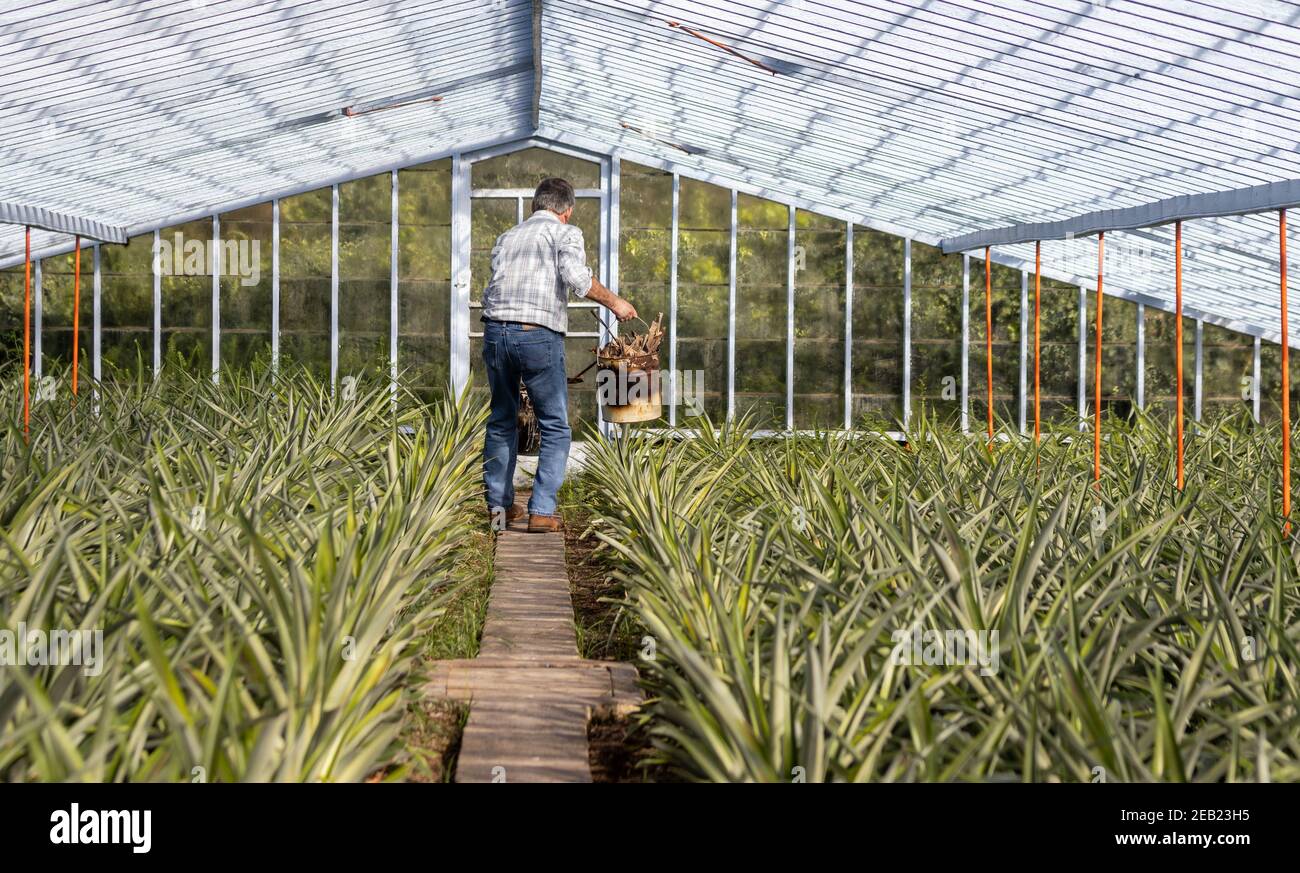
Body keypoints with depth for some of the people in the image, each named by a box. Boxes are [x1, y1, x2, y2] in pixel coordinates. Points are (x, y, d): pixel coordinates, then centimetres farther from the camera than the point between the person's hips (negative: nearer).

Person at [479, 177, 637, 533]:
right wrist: (613, 302, -1)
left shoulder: (506, 237, 22)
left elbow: (496, 286, 19)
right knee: (555, 427, 7)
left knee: (502, 421, 18)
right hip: (539, 335, -5)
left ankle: (499, 505, 22)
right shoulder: (566, 233, 6)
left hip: (495, 330, 5)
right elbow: (576, 276, -12)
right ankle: (542, 511, 2)